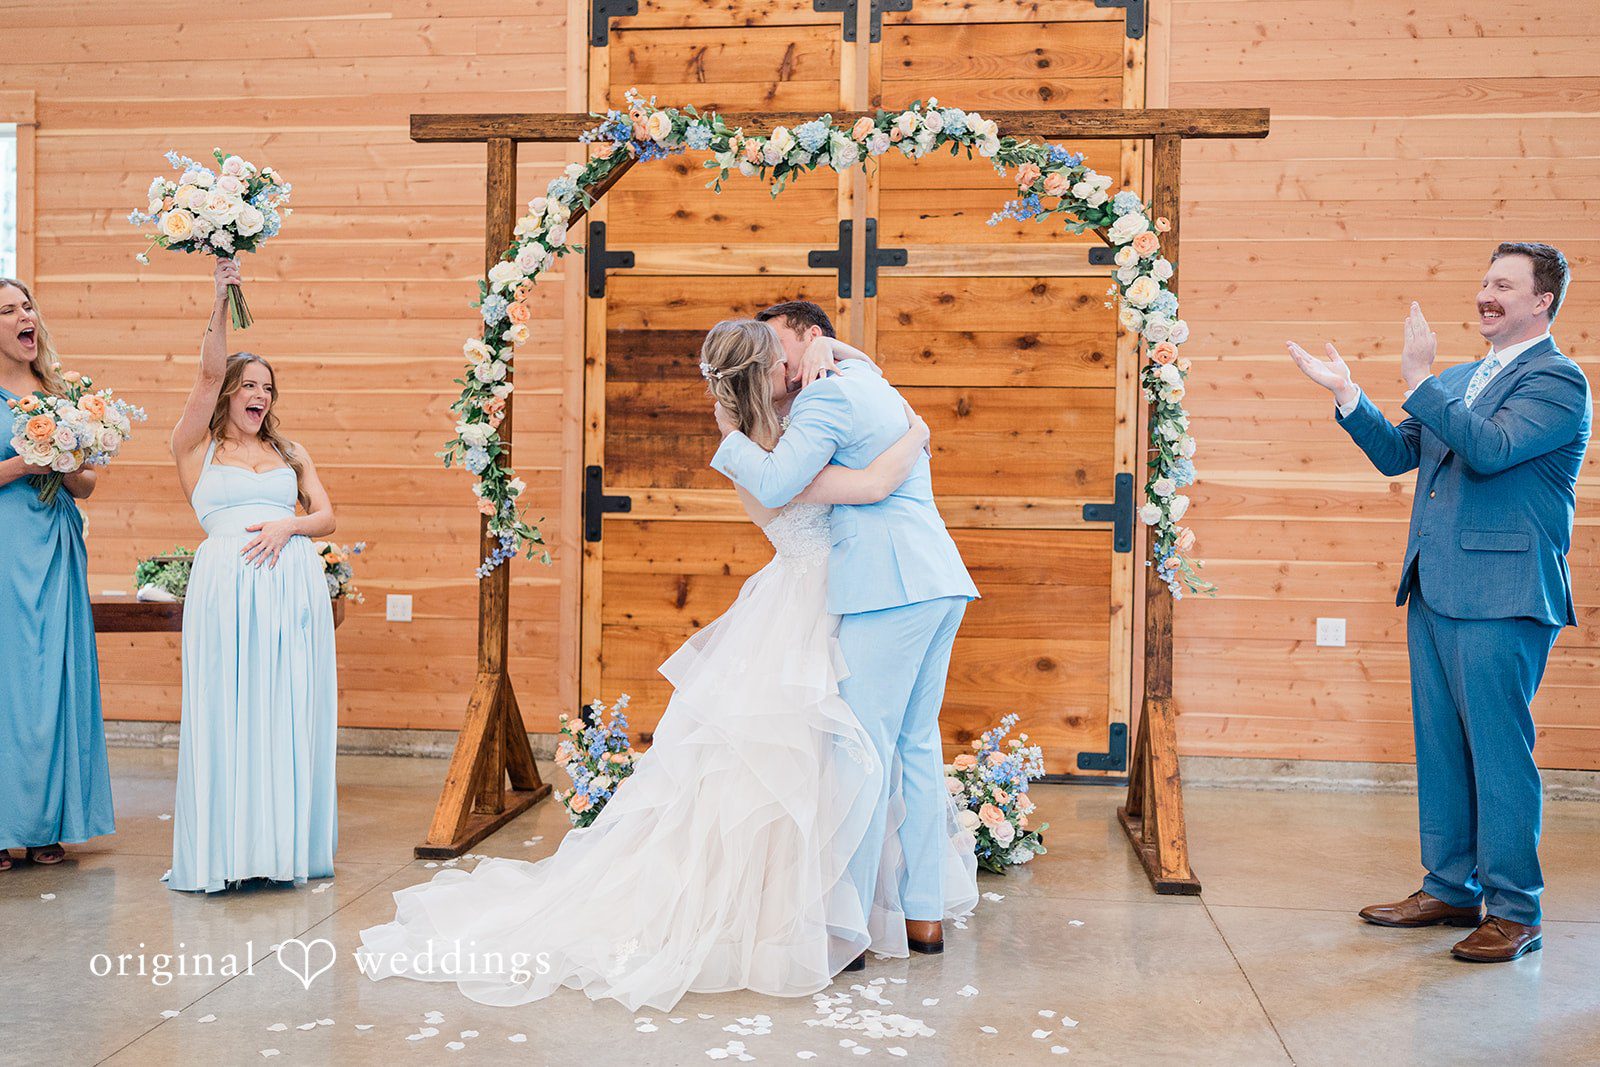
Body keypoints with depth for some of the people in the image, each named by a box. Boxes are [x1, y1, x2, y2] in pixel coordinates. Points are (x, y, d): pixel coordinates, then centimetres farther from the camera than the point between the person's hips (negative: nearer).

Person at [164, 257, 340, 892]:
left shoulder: (290, 452, 21)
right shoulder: (195, 447, 11)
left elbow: (326, 517, 13)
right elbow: (210, 371, -2)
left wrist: (287, 526, -8)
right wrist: (220, 301, -10)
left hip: (293, 581, 3)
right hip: (226, 584, -3)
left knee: (288, 711, 2)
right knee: (226, 712, -3)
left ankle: (285, 844, 8)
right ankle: (223, 849, 2)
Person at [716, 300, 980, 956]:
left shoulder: (828, 393, -5)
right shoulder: (881, 390, 25)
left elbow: (775, 486, -16)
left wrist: (731, 436, 0)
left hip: (890, 588, -10)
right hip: (942, 581, 10)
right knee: (918, 744, 12)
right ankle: (924, 913, 18)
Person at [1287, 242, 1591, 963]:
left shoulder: (1557, 380, -6)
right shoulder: (1456, 382, 19)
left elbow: (1490, 448, -21)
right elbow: (1397, 455, 18)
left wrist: (1420, 378, -20)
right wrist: (1346, 395, 8)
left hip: (1501, 597, -8)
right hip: (1433, 591, 8)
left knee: (1499, 750, -4)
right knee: (1439, 746, 13)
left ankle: (1515, 912, 7)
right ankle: (1450, 889, 25)